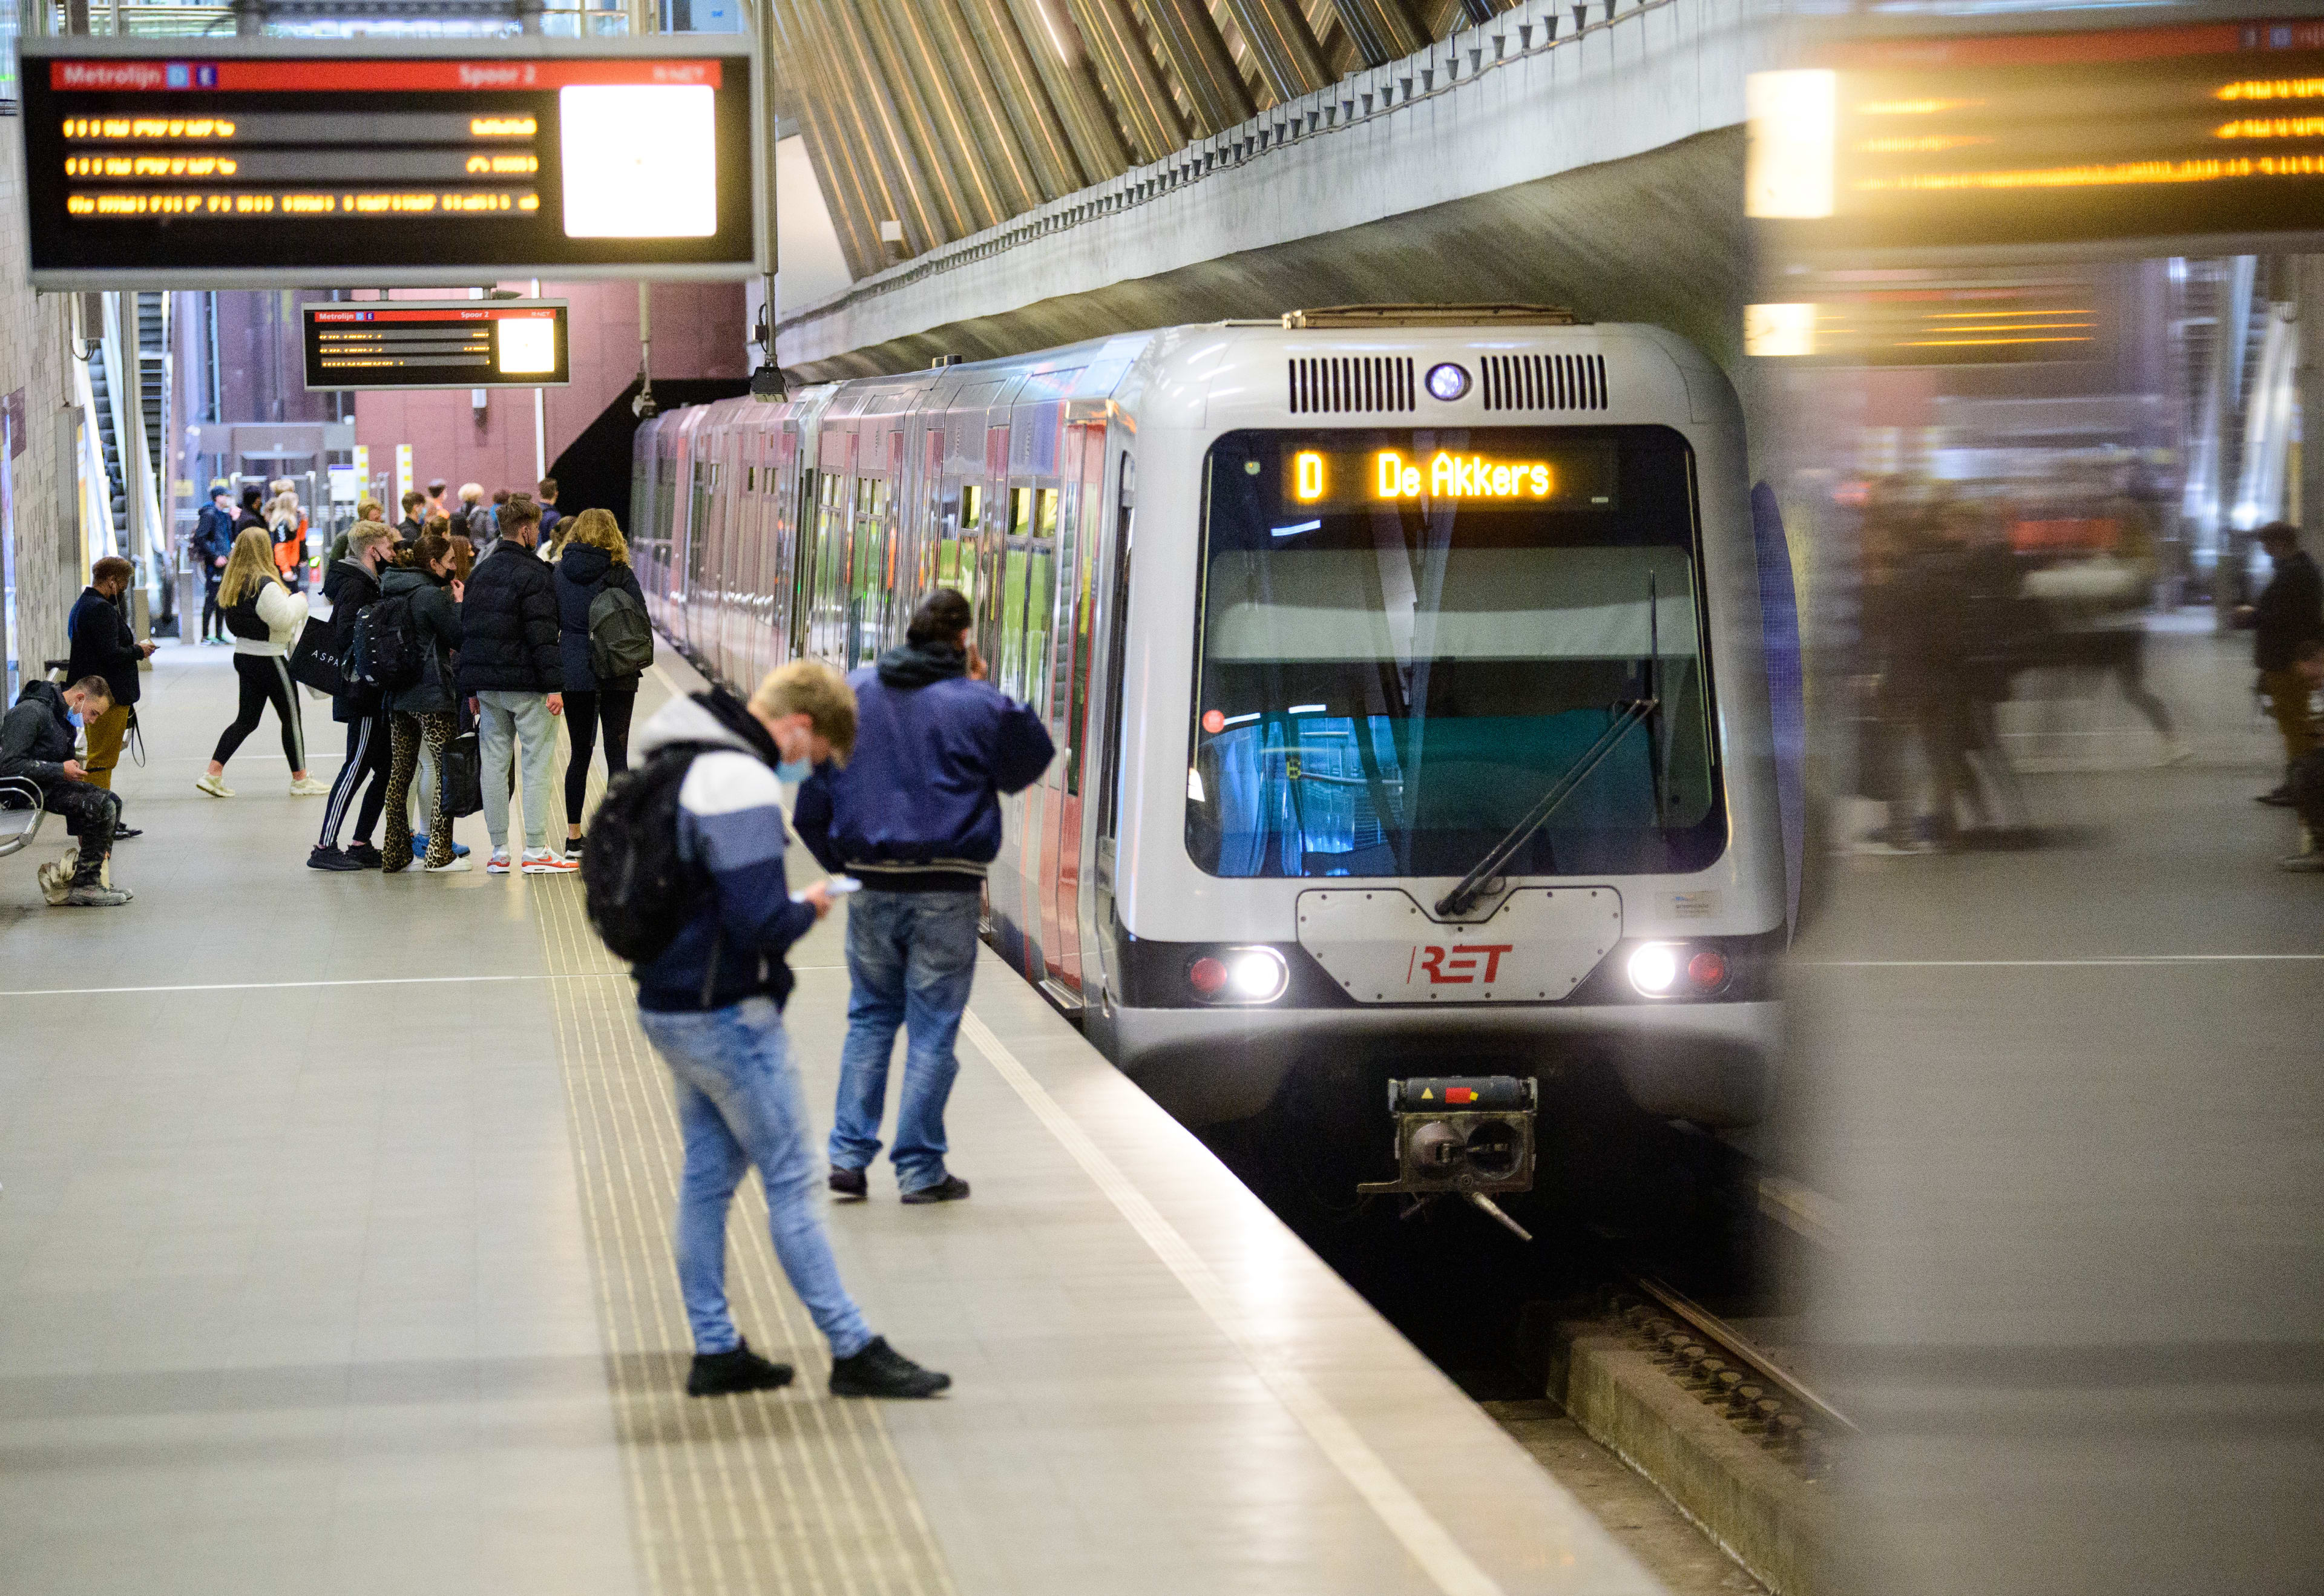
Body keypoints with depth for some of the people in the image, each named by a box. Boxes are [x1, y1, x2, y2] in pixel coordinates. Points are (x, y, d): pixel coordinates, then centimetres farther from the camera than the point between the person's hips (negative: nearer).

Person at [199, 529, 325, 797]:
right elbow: (283, 619, -22)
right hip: (269, 659, -8)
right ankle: (300, 780, 15)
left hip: (243, 654, 8)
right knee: (291, 717, 6)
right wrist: (299, 601, -4)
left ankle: (213, 774, 6)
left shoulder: (233, 584, 6)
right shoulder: (265, 584, -21)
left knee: (247, 719, 14)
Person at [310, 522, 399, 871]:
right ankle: (324, 848, -6)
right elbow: (347, 637, -24)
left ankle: (361, 845, 14)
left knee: (387, 770, 10)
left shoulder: (366, 583, 18)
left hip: (372, 695, 10)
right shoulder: (355, 586, -13)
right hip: (363, 694, -10)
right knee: (357, 767, -9)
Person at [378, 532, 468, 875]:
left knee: (399, 774, 10)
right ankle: (440, 854, -3)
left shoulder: (391, 591, 10)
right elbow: (462, 639, -10)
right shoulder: (432, 595, -14)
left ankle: (396, 854, 12)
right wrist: (459, 603, 3)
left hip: (396, 695, 8)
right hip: (432, 695, -8)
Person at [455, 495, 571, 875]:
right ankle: (536, 851, -6)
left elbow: (466, 630, 16)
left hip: (486, 685, 7)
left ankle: (499, 851, 9)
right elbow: (542, 634, -17)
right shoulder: (532, 573, -11)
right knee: (537, 764, -3)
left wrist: (471, 689, 19)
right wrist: (554, 685, -17)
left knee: (494, 764, 8)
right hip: (526, 686, -7)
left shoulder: (479, 574, 13)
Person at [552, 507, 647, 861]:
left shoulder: (557, 573, 1)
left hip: (573, 672, 2)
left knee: (580, 752, 12)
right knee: (617, 752, 2)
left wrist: (551, 674, 14)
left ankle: (573, 837, 14)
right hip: (617, 674, -2)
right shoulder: (621, 574, -6)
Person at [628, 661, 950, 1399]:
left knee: (707, 1175, 14)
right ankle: (852, 1350, 6)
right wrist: (807, 908, -7)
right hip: (728, 1017, -9)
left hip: (670, 1006, 9)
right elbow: (759, 924, -27)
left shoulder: (682, 764, 9)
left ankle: (715, 1350, 19)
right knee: (791, 1182, -1)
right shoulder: (742, 786, -22)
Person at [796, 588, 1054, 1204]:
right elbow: (1031, 761, 9)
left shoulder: (851, 695, 4)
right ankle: (921, 1169, 7)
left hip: (871, 884, 3)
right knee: (933, 1026, 4)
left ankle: (848, 1153, 10)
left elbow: (813, 802, 7)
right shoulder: (978, 706, -9)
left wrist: (842, 864, 15)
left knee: (870, 1017, 16)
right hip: (946, 891, -3)